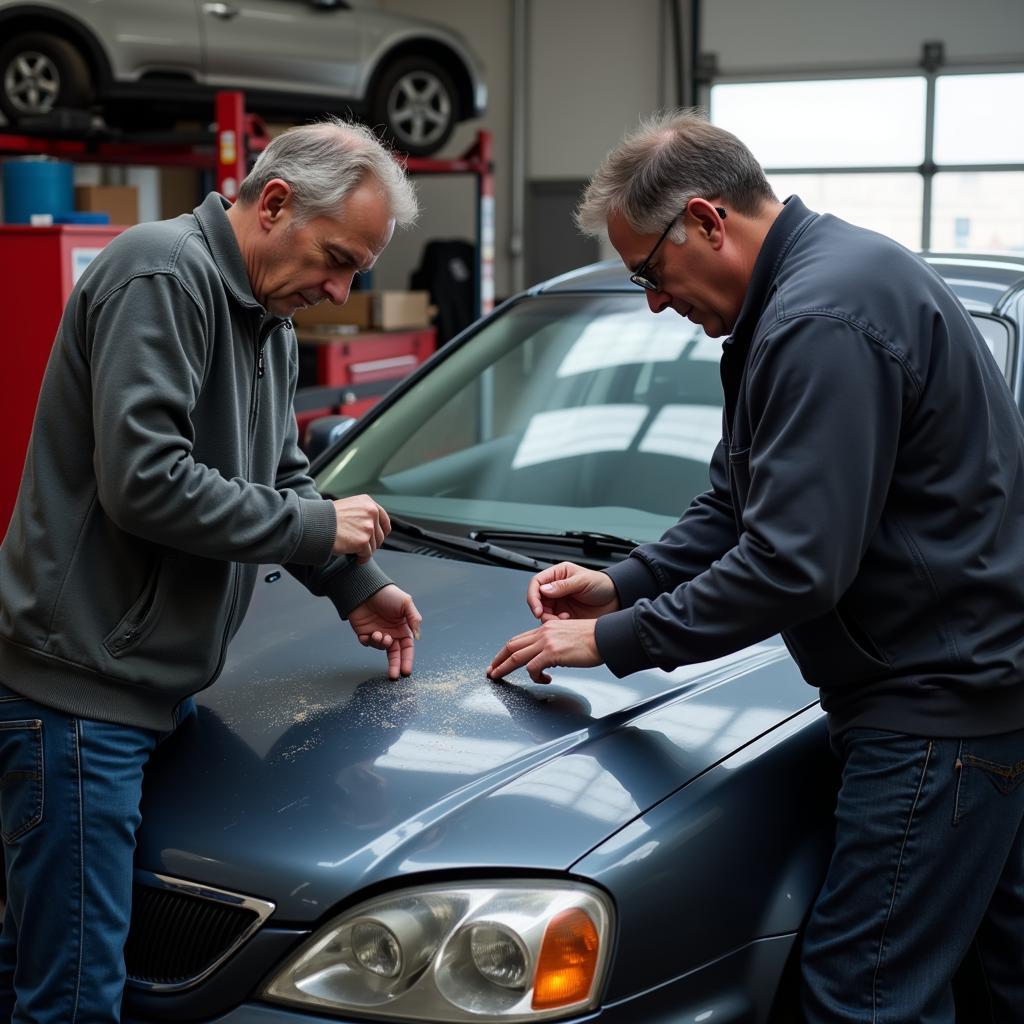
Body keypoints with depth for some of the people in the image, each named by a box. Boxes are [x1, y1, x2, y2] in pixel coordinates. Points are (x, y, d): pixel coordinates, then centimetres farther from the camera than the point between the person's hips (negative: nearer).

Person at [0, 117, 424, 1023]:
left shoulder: (270, 318, 14)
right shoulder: (163, 275, -16)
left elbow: (282, 477, 23)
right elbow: (146, 483, -25)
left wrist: (356, 585, 9)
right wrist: (317, 527, -14)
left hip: (155, 685, 9)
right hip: (79, 686, -9)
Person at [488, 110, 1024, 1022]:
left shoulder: (824, 319, -23)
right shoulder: (825, 274, 12)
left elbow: (794, 564, -26)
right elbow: (735, 505, 18)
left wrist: (614, 641, -16)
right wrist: (621, 585, 8)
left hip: (940, 701, -11)